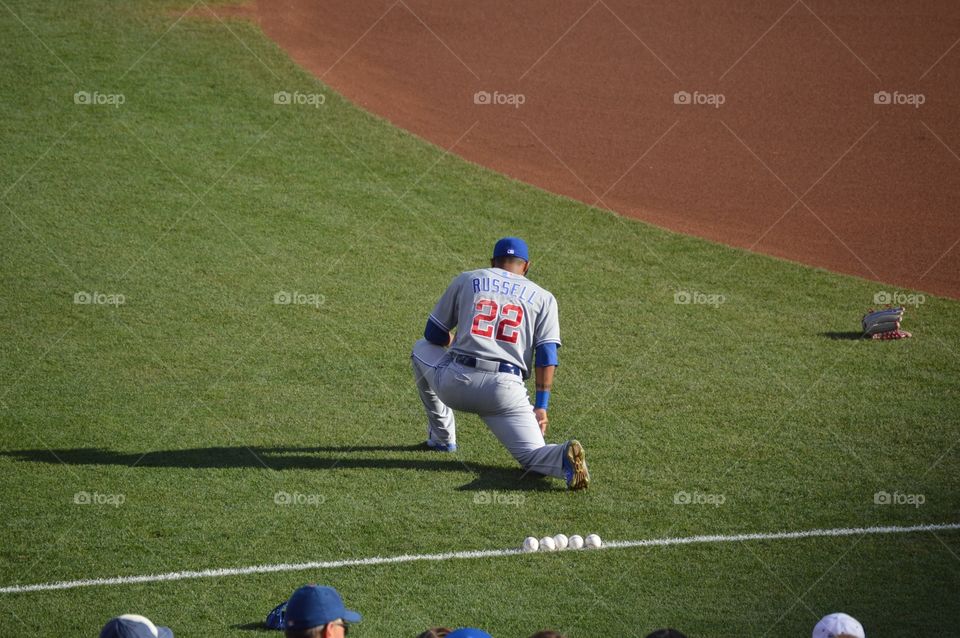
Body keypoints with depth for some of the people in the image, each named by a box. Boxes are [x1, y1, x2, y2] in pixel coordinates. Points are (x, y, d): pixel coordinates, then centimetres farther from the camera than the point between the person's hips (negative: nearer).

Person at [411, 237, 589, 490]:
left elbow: (434, 334, 20)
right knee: (532, 455, 4)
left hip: (454, 383, 1)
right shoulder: (543, 298, 16)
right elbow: (547, 356, 4)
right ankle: (565, 457, -33)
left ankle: (442, 437, 30)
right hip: (505, 391, 0)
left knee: (423, 348, 32)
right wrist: (541, 407, 3)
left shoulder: (466, 280, 16)